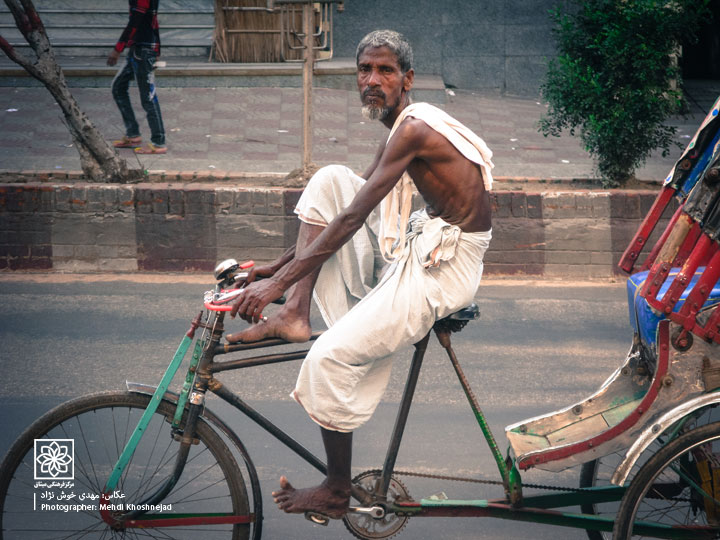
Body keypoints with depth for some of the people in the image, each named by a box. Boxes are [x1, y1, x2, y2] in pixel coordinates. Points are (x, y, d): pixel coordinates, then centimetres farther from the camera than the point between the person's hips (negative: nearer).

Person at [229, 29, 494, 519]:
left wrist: (278, 283, -22)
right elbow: (341, 208, 19)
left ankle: (337, 493, 1)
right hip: (415, 245, 10)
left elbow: (352, 218, -23)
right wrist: (279, 265, 15)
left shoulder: (414, 127, -19)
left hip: (445, 267, -10)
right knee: (329, 179, 2)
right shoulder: (401, 127, 13)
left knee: (330, 358, -19)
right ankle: (296, 314, -4)